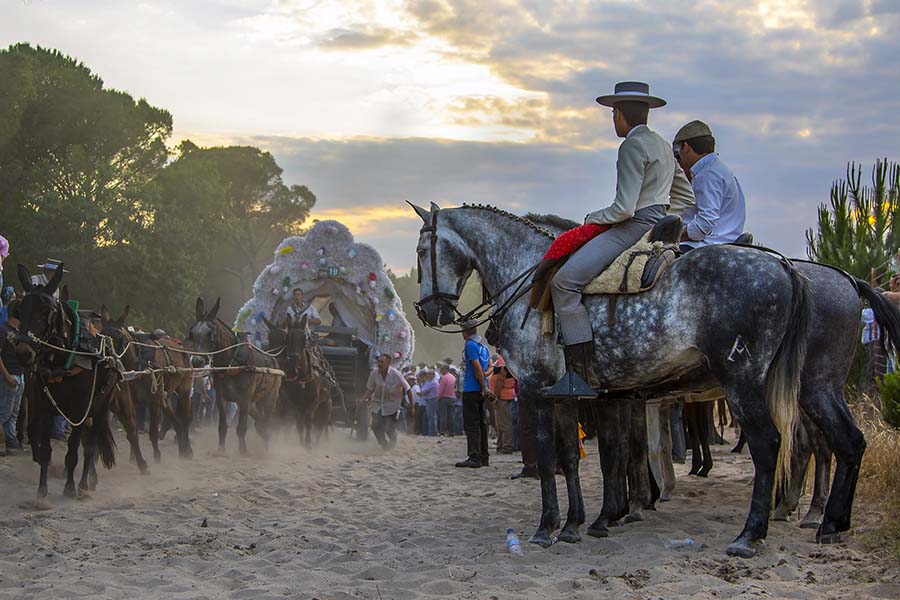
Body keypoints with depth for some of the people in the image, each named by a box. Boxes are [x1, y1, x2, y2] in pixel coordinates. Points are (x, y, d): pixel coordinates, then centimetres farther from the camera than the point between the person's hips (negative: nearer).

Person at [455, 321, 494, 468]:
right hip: (480, 389, 9)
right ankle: (483, 457, 15)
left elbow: (477, 368, -18)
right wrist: (485, 387, 8)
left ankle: (474, 458, -11)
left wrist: (484, 389, -15)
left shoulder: (470, 345, -13)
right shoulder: (483, 346, 14)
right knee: (481, 423, 12)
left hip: (471, 389, -9)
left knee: (471, 424, -8)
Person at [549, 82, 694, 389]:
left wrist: (594, 218, -2)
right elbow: (686, 197, 25)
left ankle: (584, 369, -23)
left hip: (635, 227, -11)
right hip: (658, 227, 11)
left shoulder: (633, 146, -12)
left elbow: (623, 208, -19)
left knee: (565, 280, -17)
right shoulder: (663, 145, 18)